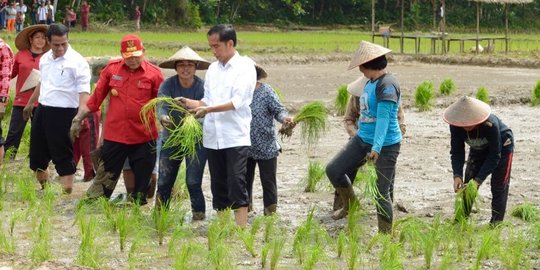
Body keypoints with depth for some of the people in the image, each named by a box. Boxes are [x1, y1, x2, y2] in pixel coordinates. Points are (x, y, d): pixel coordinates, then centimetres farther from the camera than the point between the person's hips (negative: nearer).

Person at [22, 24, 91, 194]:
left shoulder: (77, 62, -13)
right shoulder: (45, 59, 9)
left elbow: (84, 91, -20)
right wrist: (30, 103, 35)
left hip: (63, 113, -7)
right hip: (42, 110, 7)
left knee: (62, 156, -5)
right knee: (37, 154, 15)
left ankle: (67, 192, 1)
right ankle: (42, 188, 32)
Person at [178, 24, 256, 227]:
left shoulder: (245, 67, -4)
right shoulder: (213, 68, 15)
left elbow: (238, 101, -15)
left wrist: (208, 109, -22)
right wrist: (192, 103, -1)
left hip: (236, 136, -6)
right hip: (213, 137, 6)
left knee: (236, 184, -11)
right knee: (218, 187, 9)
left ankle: (241, 230, -11)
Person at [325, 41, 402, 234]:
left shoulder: (387, 85, -20)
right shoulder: (370, 83, 10)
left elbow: (383, 117, -29)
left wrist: (377, 148, -36)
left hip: (385, 146, -9)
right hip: (362, 139, 9)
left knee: (382, 193, -4)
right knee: (333, 170, 5)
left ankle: (385, 234, 8)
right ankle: (350, 206, 26)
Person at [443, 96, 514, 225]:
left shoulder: (490, 125, -41)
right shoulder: (456, 126, -30)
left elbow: (494, 156, -35)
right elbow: (456, 152, -22)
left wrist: (478, 180, -39)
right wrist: (457, 175, -38)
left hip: (502, 146, -4)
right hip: (479, 149, 4)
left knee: (499, 186, -9)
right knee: (467, 185, 0)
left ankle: (496, 223, -3)